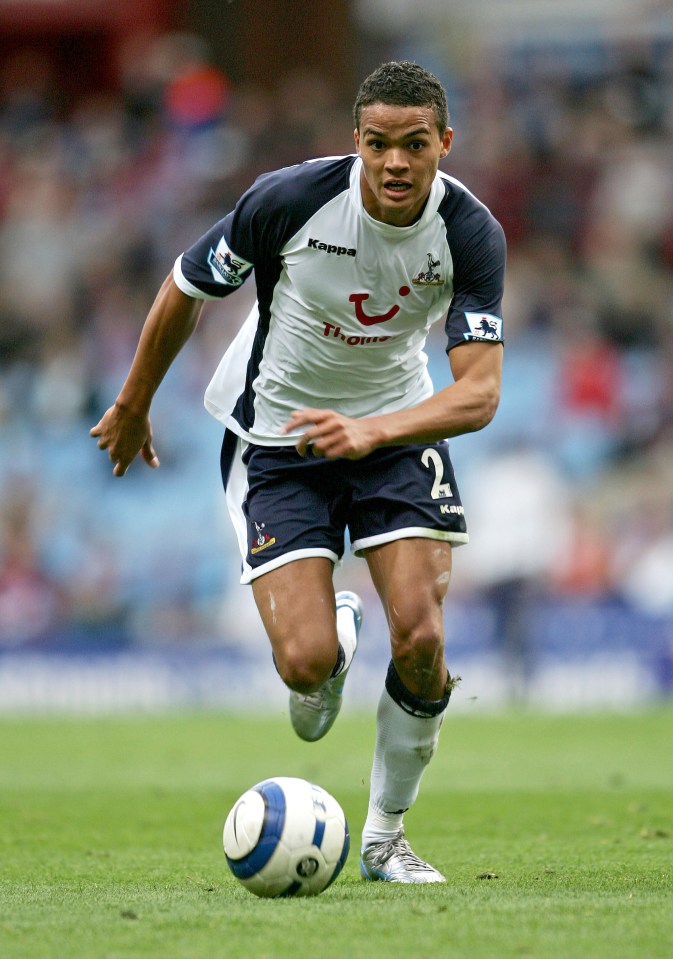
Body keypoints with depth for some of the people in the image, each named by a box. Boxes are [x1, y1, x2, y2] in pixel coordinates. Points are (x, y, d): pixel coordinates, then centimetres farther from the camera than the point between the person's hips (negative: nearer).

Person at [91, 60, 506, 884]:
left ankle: (386, 836, 8)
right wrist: (133, 406, 7)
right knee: (307, 662, -16)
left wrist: (371, 431, -42)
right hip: (276, 433, -1)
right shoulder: (288, 199, -23)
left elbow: (480, 392, -25)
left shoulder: (470, 234, -20)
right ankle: (333, 634, 25)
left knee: (419, 639, -17)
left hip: (397, 424, 1)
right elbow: (185, 289, -6)